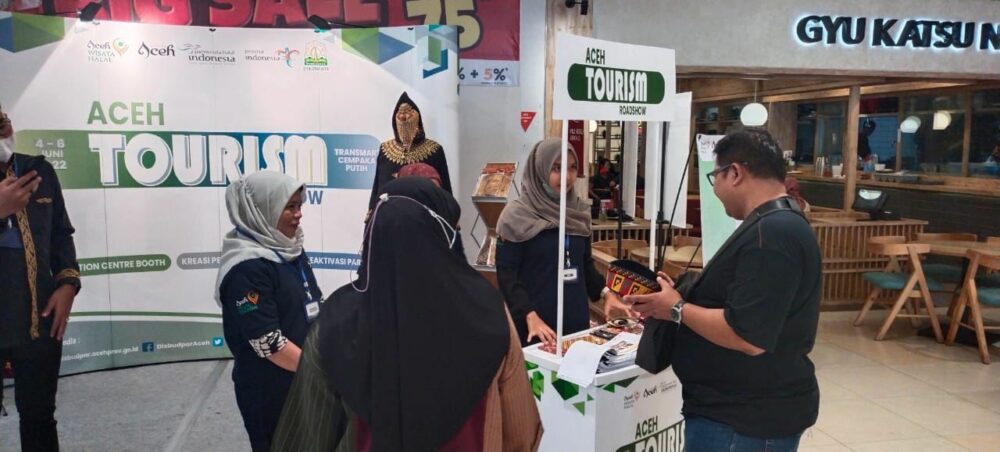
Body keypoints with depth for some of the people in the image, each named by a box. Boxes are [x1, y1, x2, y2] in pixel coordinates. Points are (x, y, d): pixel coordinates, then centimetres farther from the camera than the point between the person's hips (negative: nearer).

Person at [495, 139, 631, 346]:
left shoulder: (579, 212, 8)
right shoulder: (517, 215, -9)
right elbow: (506, 274, -12)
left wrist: (605, 292, 2)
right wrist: (530, 316, -21)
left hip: (577, 317, 5)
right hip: (536, 322, -5)